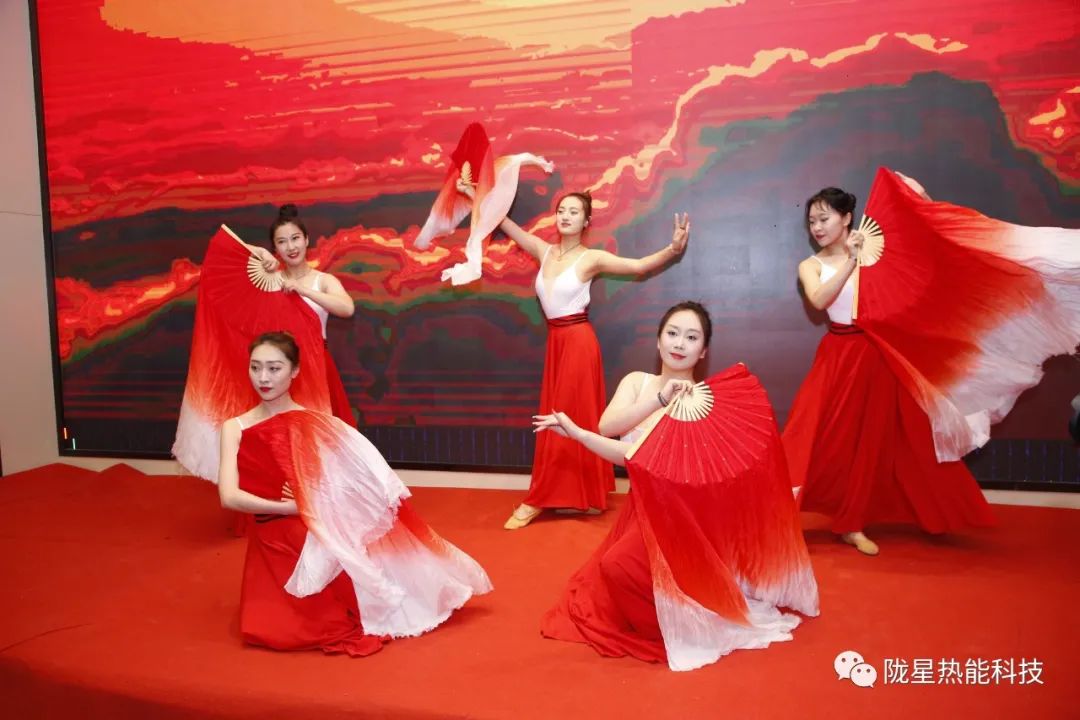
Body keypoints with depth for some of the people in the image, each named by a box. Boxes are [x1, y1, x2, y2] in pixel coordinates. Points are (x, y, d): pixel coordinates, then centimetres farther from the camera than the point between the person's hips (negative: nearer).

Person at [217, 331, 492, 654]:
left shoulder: (316, 423, 1)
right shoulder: (235, 428, 6)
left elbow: (368, 482, -8)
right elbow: (229, 496, -6)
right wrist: (291, 507, -16)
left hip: (320, 536, -2)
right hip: (273, 545, 2)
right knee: (265, 629, -18)